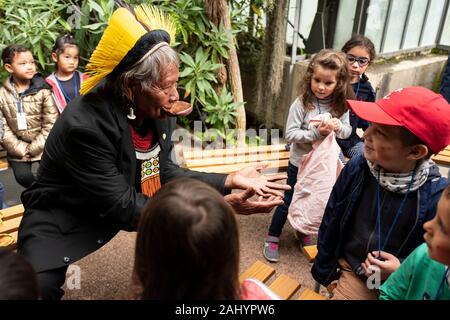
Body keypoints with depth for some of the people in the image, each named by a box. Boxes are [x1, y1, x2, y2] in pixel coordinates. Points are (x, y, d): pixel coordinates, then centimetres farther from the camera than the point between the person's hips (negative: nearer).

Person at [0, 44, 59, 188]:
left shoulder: (43, 90, -8)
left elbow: (50, 124, -9)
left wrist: (33, 149, -12)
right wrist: (22, 150, -12)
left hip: (42, 145, -1)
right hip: (18, 149, 1)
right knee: (23, 176, -8)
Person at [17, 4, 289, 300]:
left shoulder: (160, 112, -13)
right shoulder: (85, 125, -34)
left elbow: (165, 174, -4)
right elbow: (124, 209, -32)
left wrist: (229, 181, -16)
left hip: (124, 203, 7)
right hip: (62, 220, -6)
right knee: (36, 287, -27)